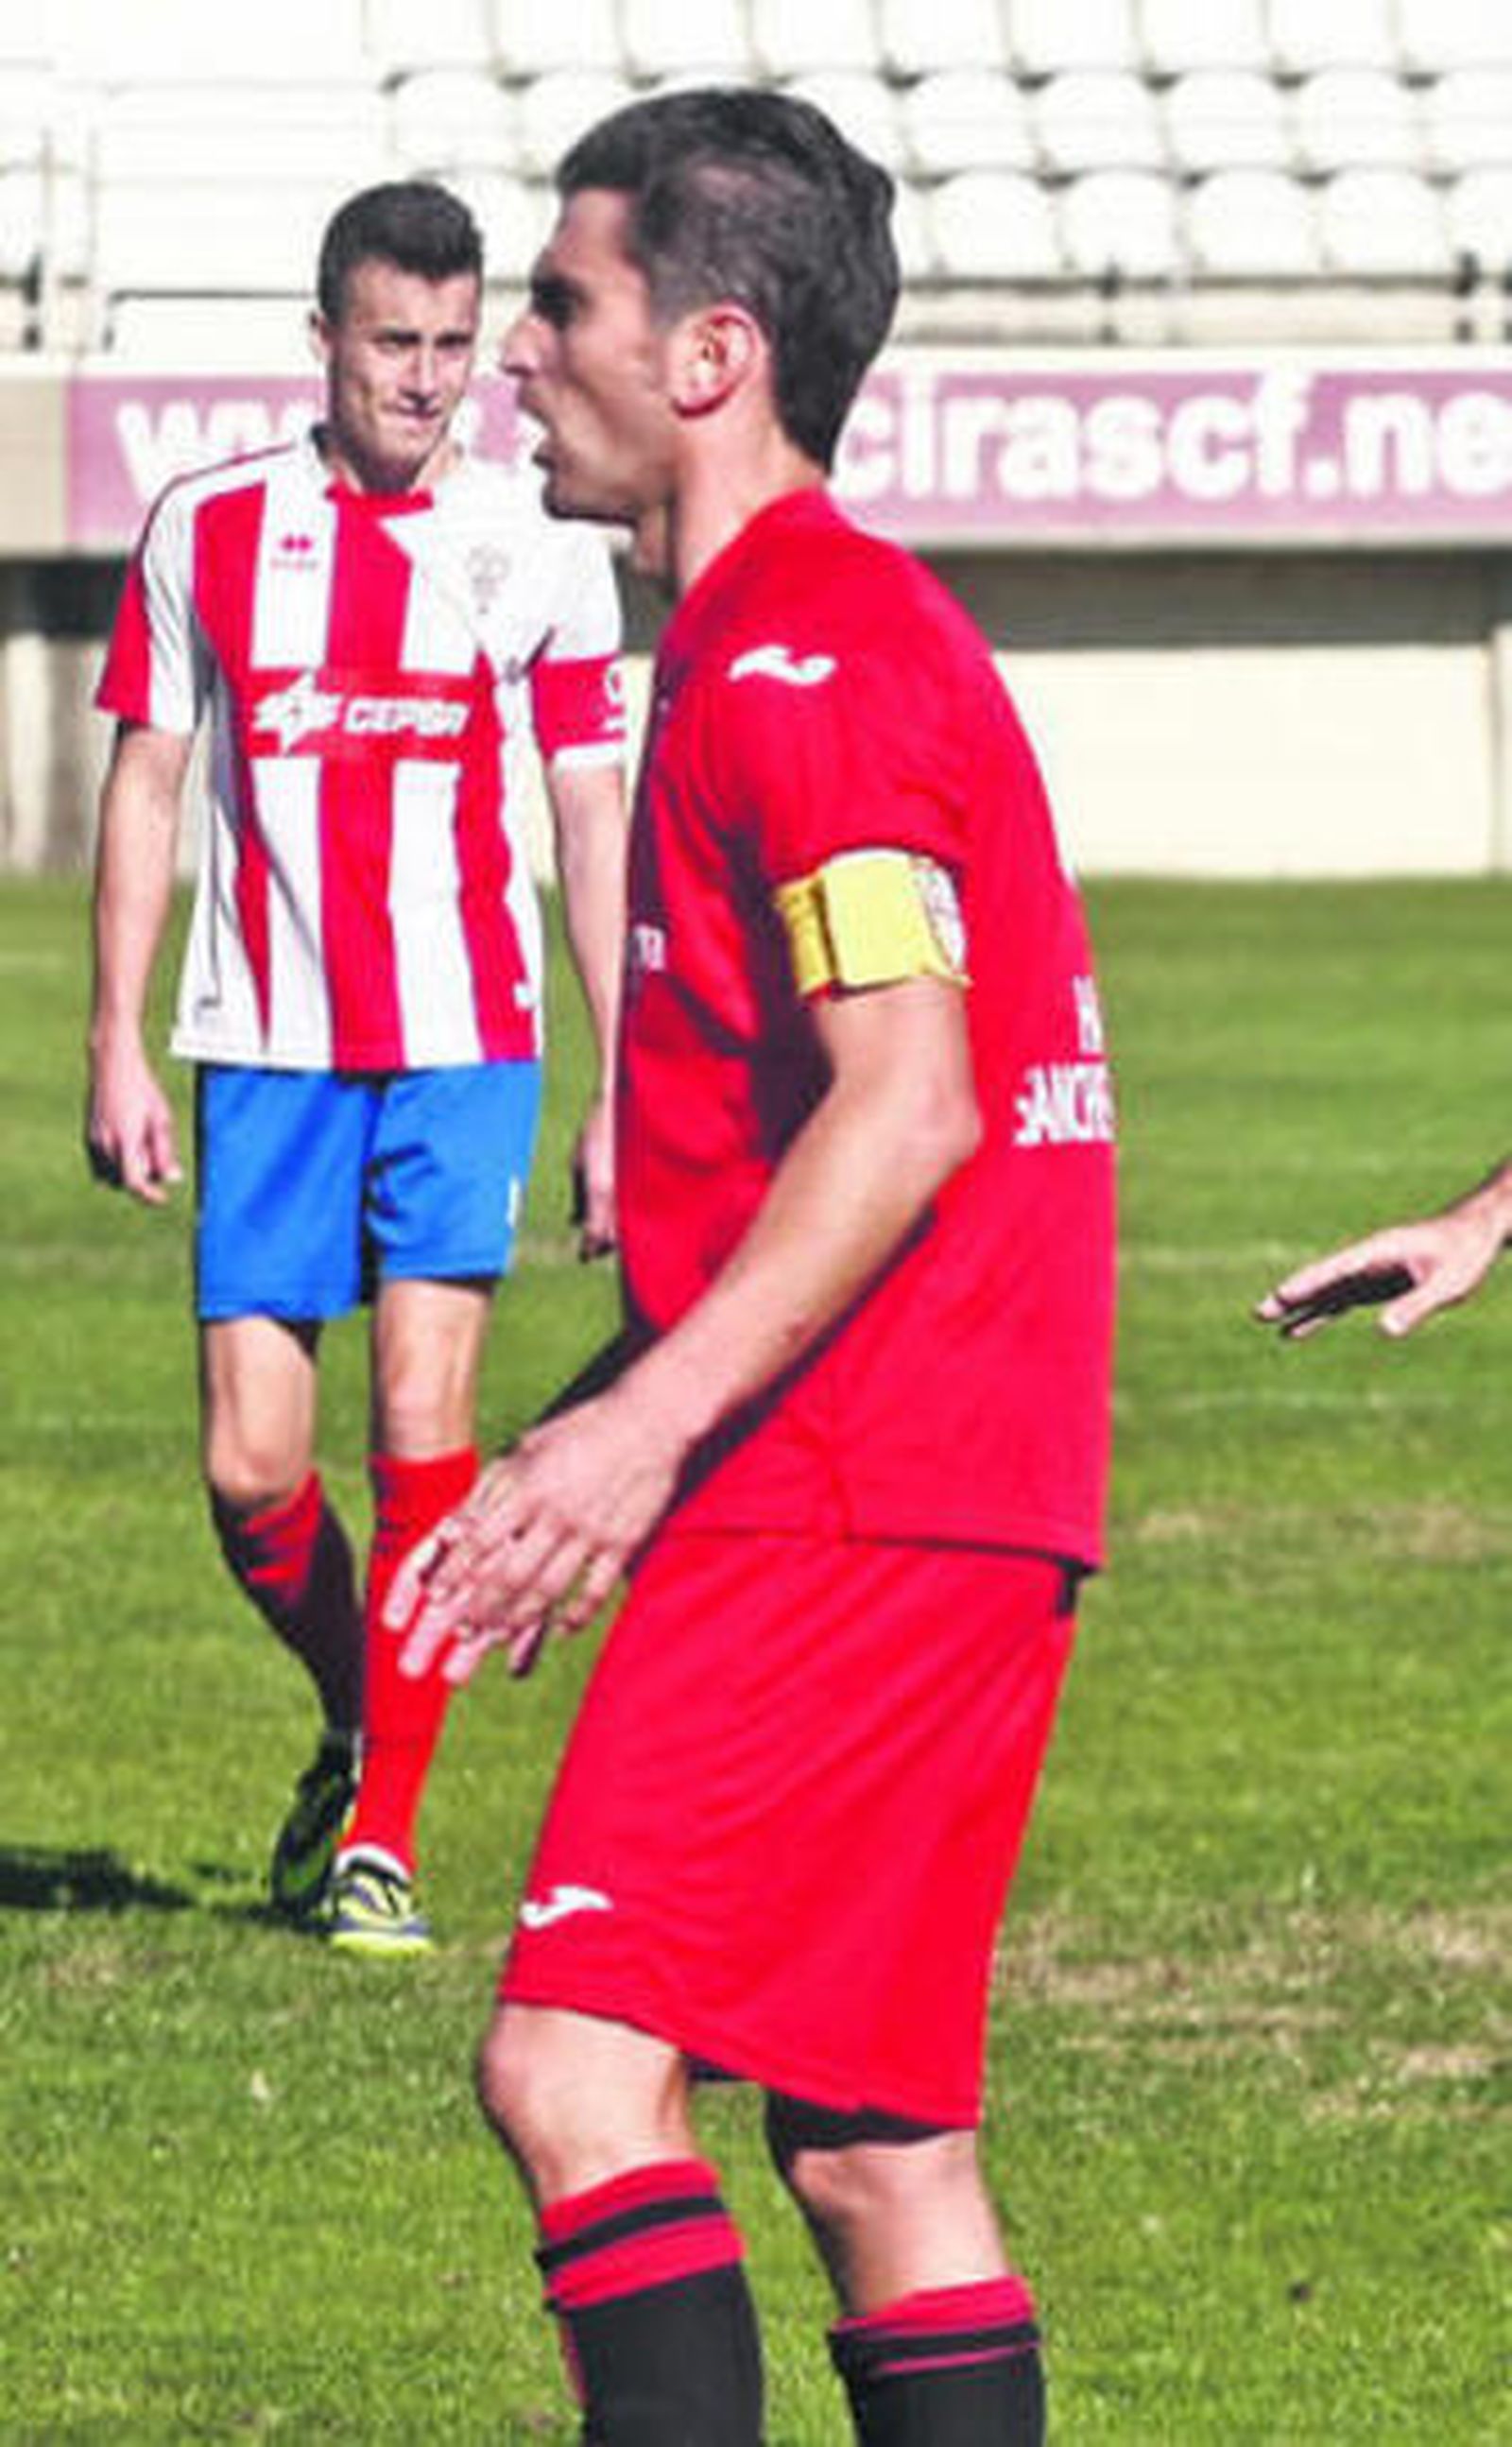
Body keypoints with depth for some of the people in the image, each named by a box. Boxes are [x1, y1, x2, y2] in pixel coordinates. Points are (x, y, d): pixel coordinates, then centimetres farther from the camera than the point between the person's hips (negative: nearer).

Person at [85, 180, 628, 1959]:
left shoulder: (538, 549, 2)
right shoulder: (209, 532, 4)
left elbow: (595, 821, 6)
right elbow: (144, 786, 9)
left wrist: (625, 1091, 2)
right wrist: (116, 1047, 3)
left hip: (463, 1044, -1)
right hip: (262, 1054, 1)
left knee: (421, 1428, -11)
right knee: (250, 1466, -3)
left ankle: (383, 1831, -3)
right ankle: (355, 1726, 26)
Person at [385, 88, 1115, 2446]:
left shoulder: (803, 657, -13)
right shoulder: (794, 636, 20)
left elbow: (911, 1100, -23)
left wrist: (651, 1421, -26)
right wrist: (585, 1455, 24)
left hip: (852, 1509, -11)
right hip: (940, 1503, 11)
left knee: (576, 2058, -15)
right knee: (872, 2141, 11)